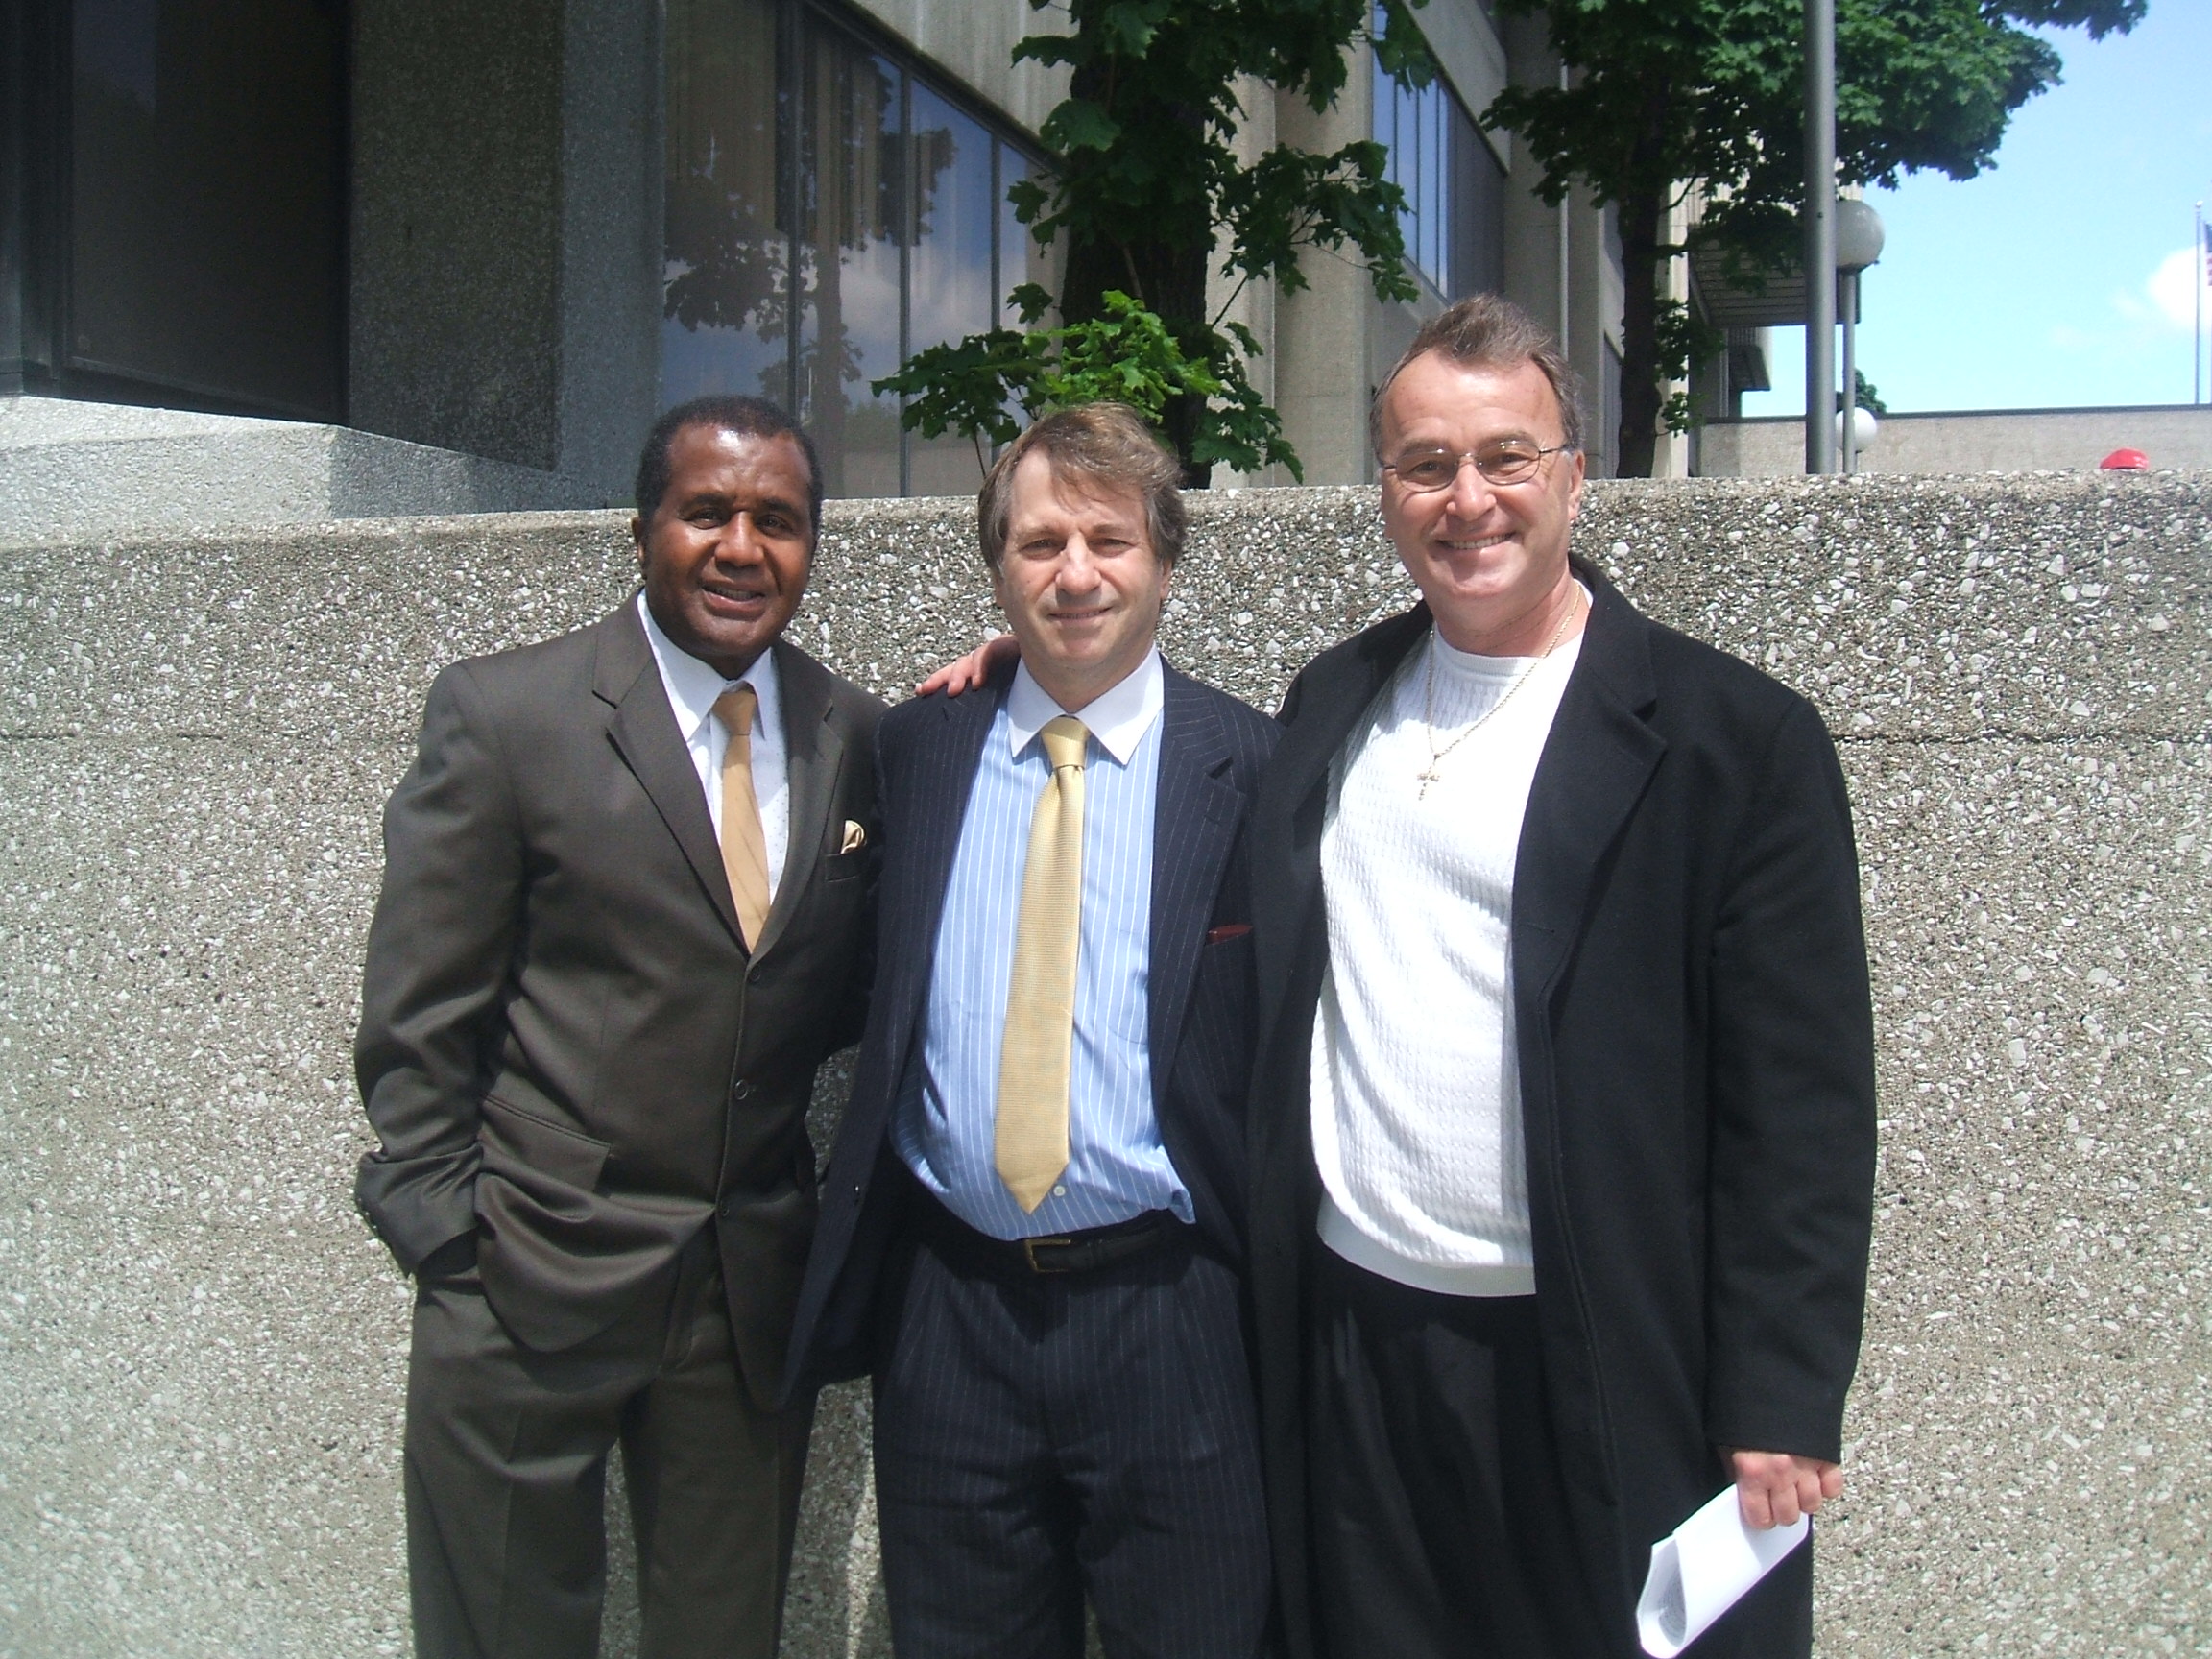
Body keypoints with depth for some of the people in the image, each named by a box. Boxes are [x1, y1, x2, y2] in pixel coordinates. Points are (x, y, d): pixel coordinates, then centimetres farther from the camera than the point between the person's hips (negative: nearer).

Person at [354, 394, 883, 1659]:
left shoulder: (858, 735, 4)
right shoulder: (503, 715, -8)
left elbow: (846, 994, 8)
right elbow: (419, 1018, -6)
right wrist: (457, 1246, -9)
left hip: (757, 1295, 4)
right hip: (532, 1284, -3)